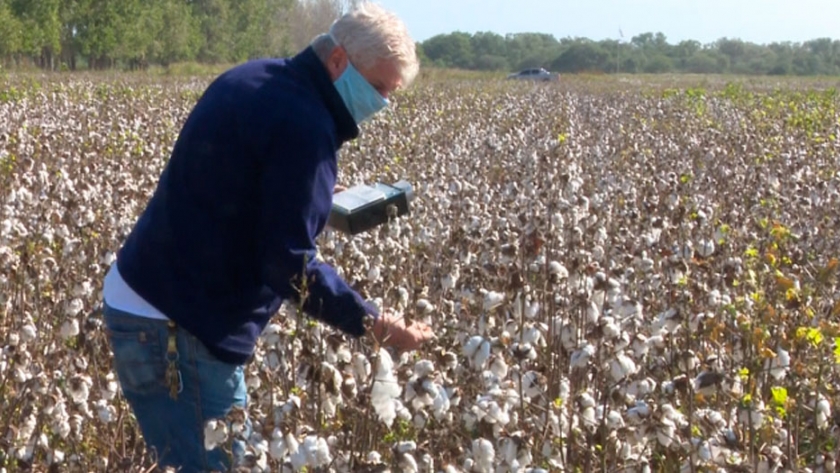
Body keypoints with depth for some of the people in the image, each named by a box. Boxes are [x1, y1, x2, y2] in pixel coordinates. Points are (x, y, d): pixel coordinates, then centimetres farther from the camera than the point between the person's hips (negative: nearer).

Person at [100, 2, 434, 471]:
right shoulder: (304, 126, -19)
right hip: (173, 322, -10)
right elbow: (289, 265, -21)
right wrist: (374, 322, -14)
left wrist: (312, 197, 20)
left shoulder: (254, 78, 9)